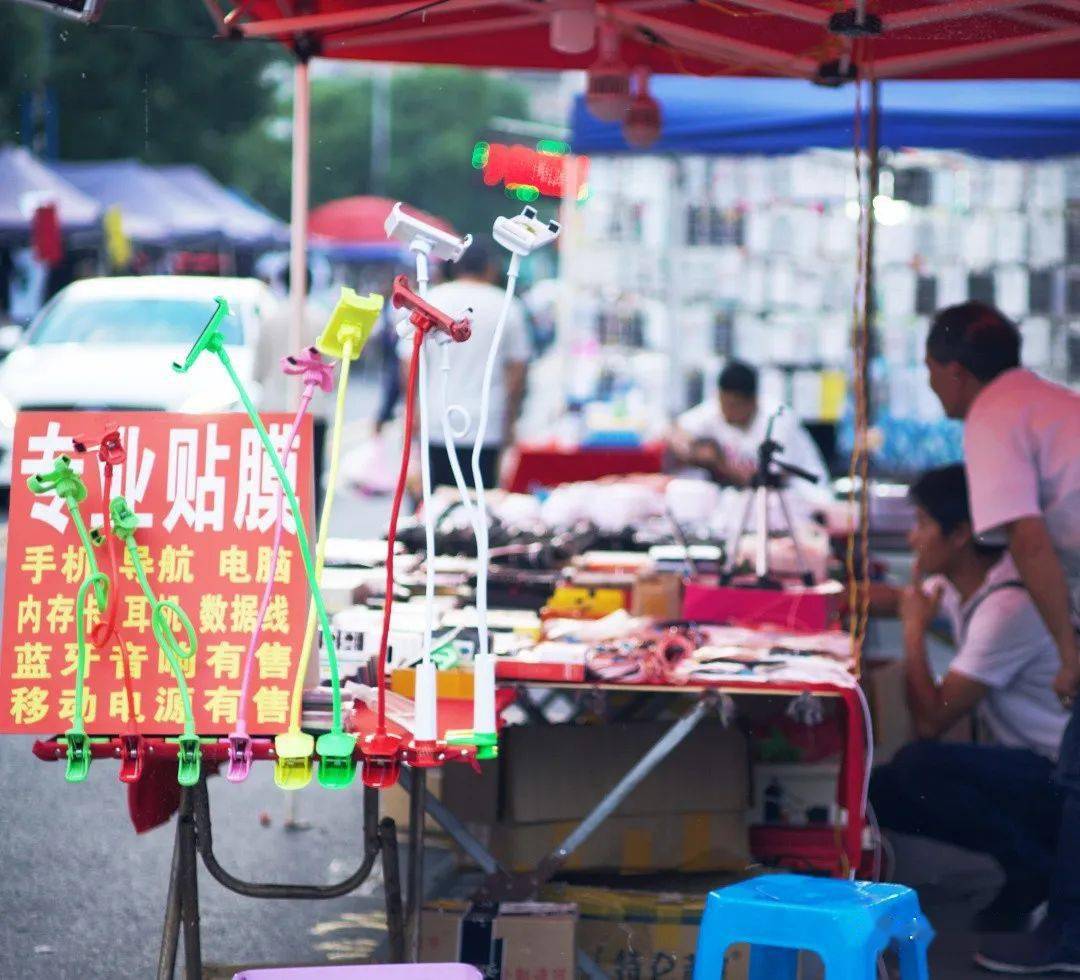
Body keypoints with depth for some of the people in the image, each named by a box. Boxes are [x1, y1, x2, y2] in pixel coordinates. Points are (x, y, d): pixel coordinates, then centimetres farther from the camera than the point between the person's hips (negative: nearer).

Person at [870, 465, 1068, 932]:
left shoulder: (1007, 608, -24)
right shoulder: (956, 585, 4)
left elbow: (931, 720, -23)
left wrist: (915, 630, -12)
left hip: (1062, 784, -10)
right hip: (1031, 770, 10)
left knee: (917, 767, -28)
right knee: (878, 791, 4)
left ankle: (1036, 873, -9)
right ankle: (1030, 863, 6)